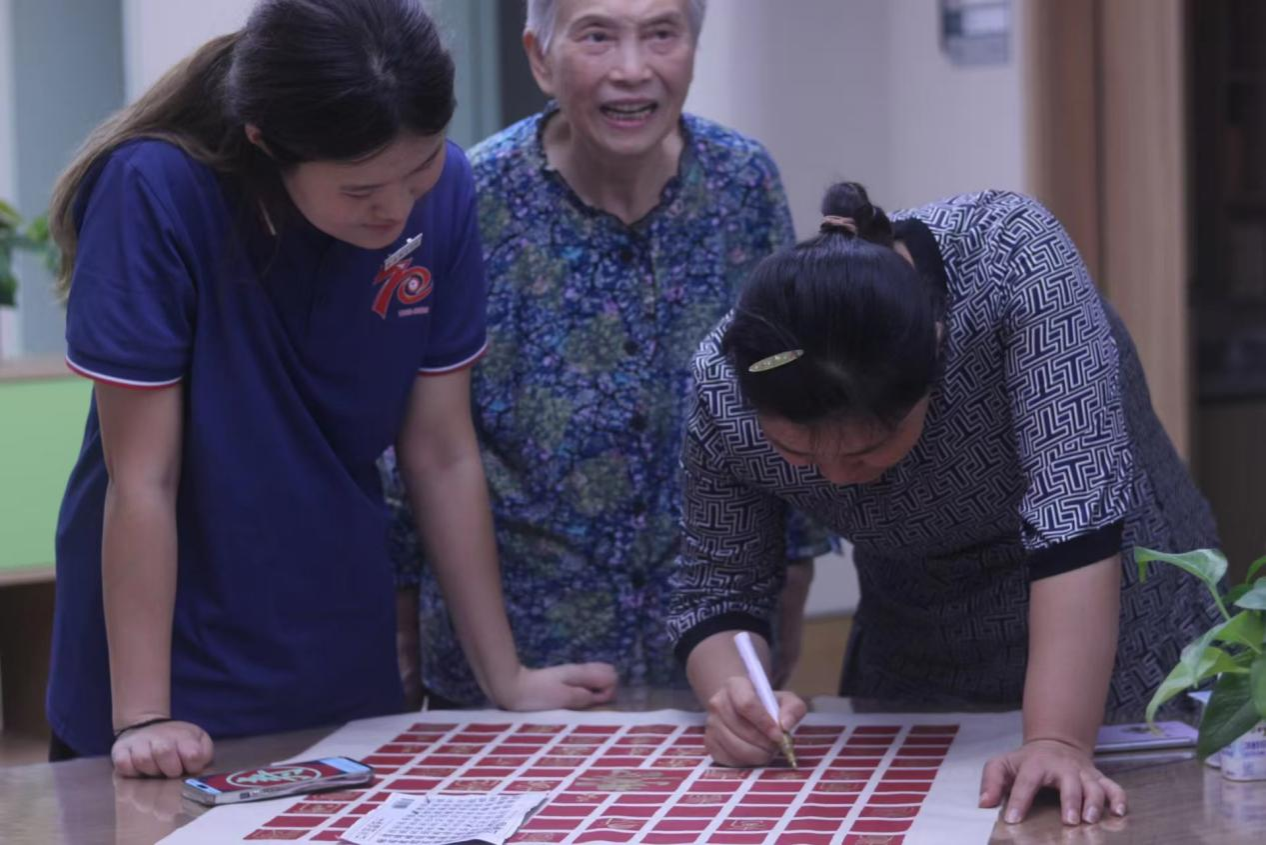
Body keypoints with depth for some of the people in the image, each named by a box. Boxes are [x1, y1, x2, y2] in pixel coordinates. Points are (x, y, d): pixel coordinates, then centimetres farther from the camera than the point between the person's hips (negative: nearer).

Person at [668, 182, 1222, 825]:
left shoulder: (1012, 260, -28)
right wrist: (734, 698, -28)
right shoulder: (726, 386, -21)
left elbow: (1077, 505, -33)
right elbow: (715, 591, -8)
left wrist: (1059, 742, -40)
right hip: (919, 692, 1)